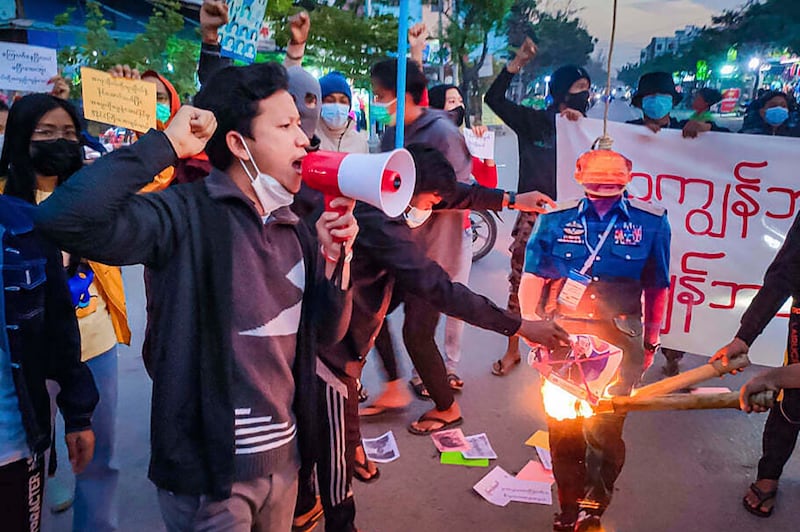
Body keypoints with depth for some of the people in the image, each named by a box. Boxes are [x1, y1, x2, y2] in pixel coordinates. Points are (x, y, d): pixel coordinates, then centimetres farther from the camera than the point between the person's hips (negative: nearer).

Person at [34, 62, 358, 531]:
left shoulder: (294, 230, 5)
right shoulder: (187, 215, -16)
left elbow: (326, 333, 6)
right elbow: (66, 218, -32)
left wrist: (334, 255, -9)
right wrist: (166, 145, -24)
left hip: (284, 454, 7)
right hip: (208, 467, -7)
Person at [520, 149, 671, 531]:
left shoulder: (650, 222, 0)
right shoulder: (556, 218, 0)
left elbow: (656, 289, 8)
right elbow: (532, 277, 4)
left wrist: (650, 343, 11)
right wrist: (529, 322, -7)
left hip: (618, 339, -1)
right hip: (563, 334, 1)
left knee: (604, 428, -3)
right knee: (562, 425, 9)